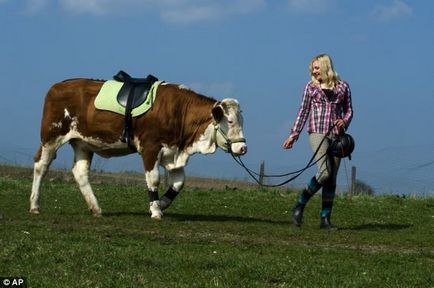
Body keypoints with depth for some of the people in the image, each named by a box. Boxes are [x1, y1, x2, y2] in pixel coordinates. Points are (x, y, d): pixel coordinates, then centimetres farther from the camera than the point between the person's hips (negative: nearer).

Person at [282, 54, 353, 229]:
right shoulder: (311, 87, 7)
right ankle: (299, 205, -2)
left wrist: (345, 121, -7)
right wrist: (294, 134, 6)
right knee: (325, 173, -19)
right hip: (317, 133, -3)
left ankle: (325, 218, 6)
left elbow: (348, 110, 14)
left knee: (332, 178, 2)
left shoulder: (343, 87, 9)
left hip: (337, 135, 3)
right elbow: (303, 112, 9)